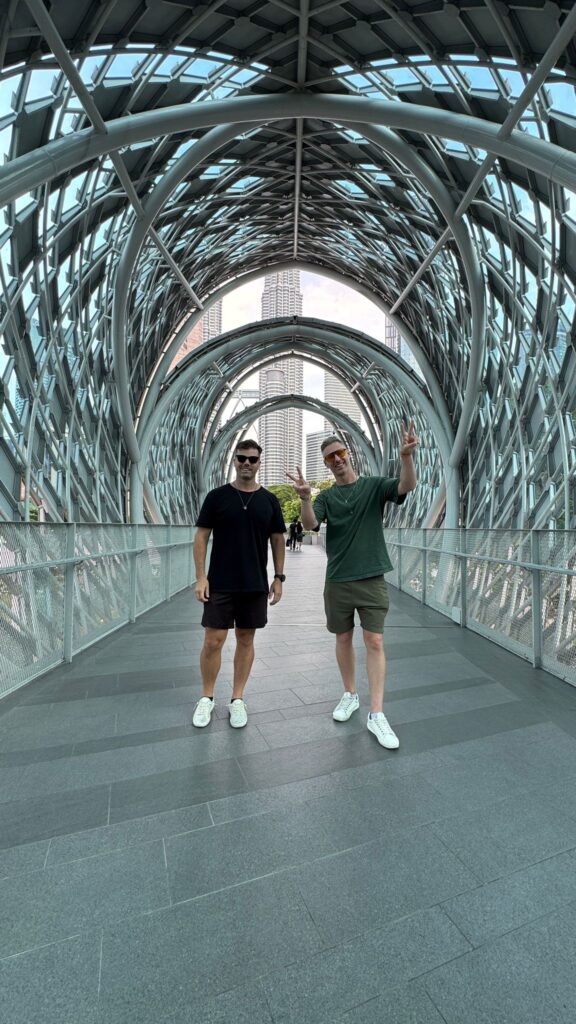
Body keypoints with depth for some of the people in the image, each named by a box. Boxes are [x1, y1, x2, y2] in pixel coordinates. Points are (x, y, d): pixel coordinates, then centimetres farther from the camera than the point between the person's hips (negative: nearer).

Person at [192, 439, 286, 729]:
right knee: (213, 641, 3)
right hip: (220, 584, -1)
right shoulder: (217, 496, -2)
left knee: (246, 639, 11)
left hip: (256, 585, 2)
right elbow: (201, 536, -2)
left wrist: (278, 577, 3)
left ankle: (237, 699, 26)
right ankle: (207, 698, 25)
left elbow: (277, 540, 8)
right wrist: (201, 576, -9)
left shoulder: (269, 500, 4)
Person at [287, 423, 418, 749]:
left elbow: (407, 486, -17)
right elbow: (310, 525, -14)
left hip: (372, 578, -2)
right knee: (344, 638, 13)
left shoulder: (374, 486, 1)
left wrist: (407, 456, -36)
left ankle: (377, 714, 9)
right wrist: (305, 498, -34)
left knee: (375, 642, -1)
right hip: (338, 580, 2)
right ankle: (350, 695, 33)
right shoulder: (326, 497, 4)